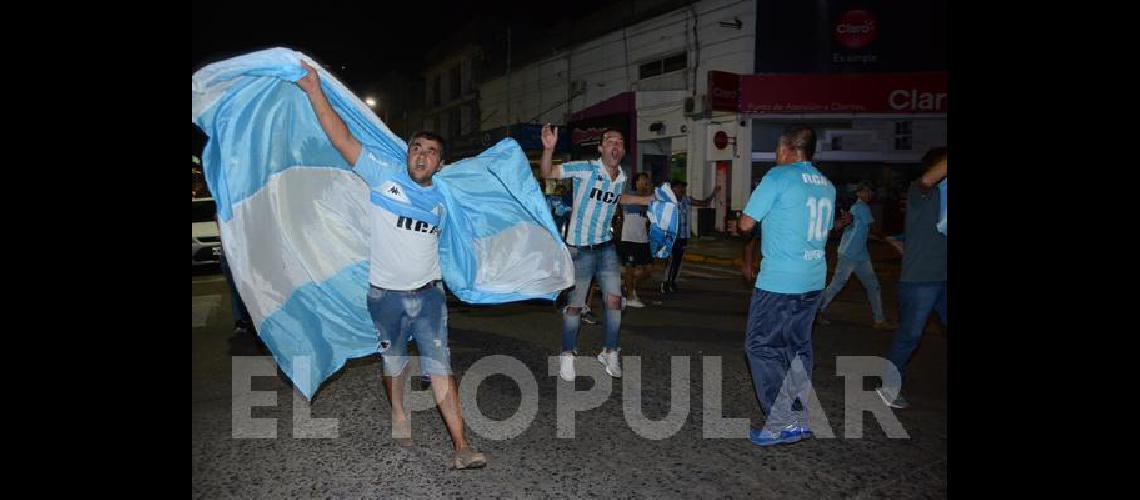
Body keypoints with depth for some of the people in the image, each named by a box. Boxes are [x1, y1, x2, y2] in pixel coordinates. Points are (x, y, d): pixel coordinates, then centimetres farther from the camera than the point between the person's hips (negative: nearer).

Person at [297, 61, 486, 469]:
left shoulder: (441, 199, 6)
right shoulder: (383, 176, -6)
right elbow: (341, 138, -15)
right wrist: (314, 90, -22)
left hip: (428, 293, 2)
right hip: (385, 295, -1)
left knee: (439, 367, -2)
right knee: (394, 363, 15)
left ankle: (461, 447, -1)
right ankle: (399, 415, 42)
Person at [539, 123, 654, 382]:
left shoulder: (622, 176, 4)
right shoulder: (585, 169, -15)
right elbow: (547, 173, -19)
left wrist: (650, 199, 26)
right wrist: (549, 148, -38)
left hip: (606, 246, 6)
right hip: (579, 248, -5)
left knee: (614, 300, 6)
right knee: (575, 305, 3)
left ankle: (609, 353, 24)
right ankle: (567, 356, 21)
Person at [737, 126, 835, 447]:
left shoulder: (779, 177, -10)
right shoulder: (827, 186, 12)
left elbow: (746, 224, -6)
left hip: (779, 281, -8)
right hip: (814, 280, 8)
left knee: (761, 347, 0)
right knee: (798, 348, 15)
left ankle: (782, 424, -2)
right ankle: (800, 420, 19)